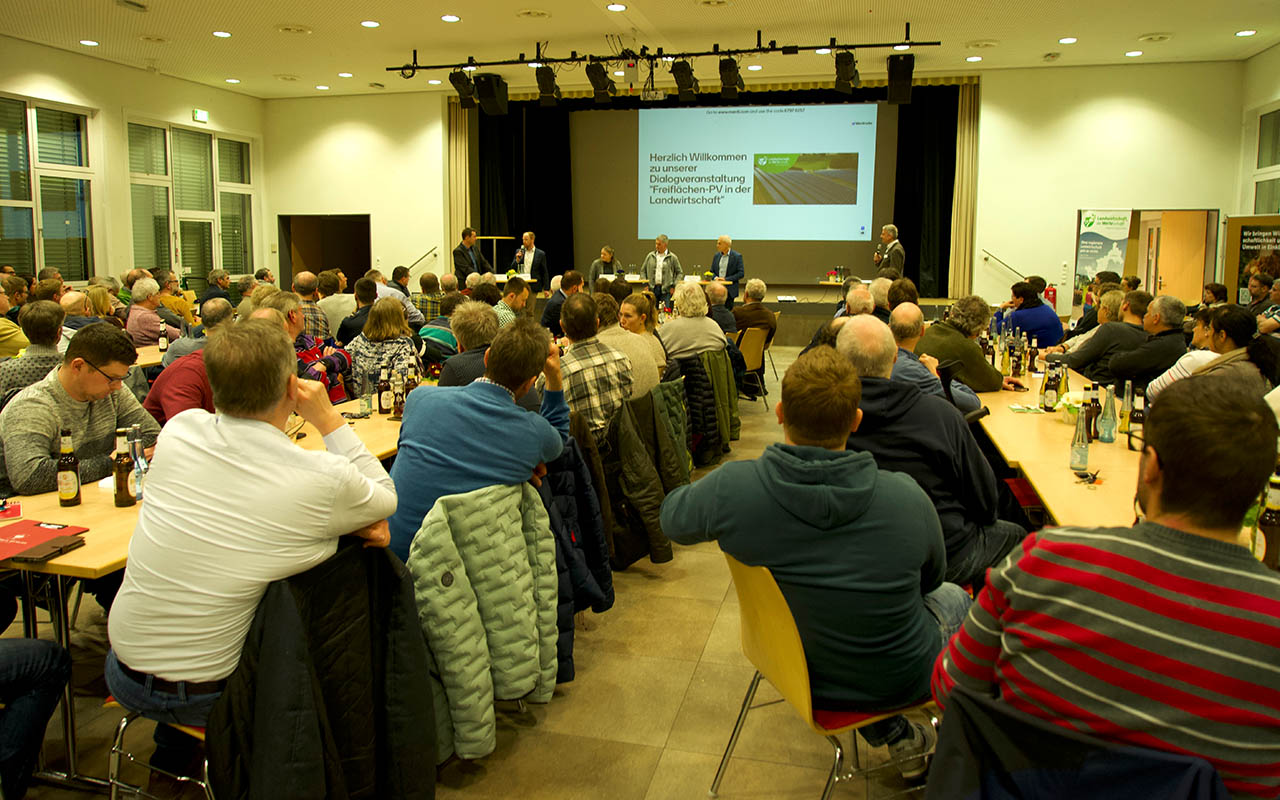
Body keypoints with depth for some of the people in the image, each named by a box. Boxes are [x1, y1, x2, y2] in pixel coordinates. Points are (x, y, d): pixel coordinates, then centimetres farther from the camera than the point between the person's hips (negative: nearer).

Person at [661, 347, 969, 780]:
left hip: (796, 671, 2)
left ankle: (891, 734, 37)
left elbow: (672, 516, -4)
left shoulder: (732, 488, -28)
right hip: (899, 679, -1)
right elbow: (930, 578, -7)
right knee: (954, 597, 29)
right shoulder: (906, 498, -29)